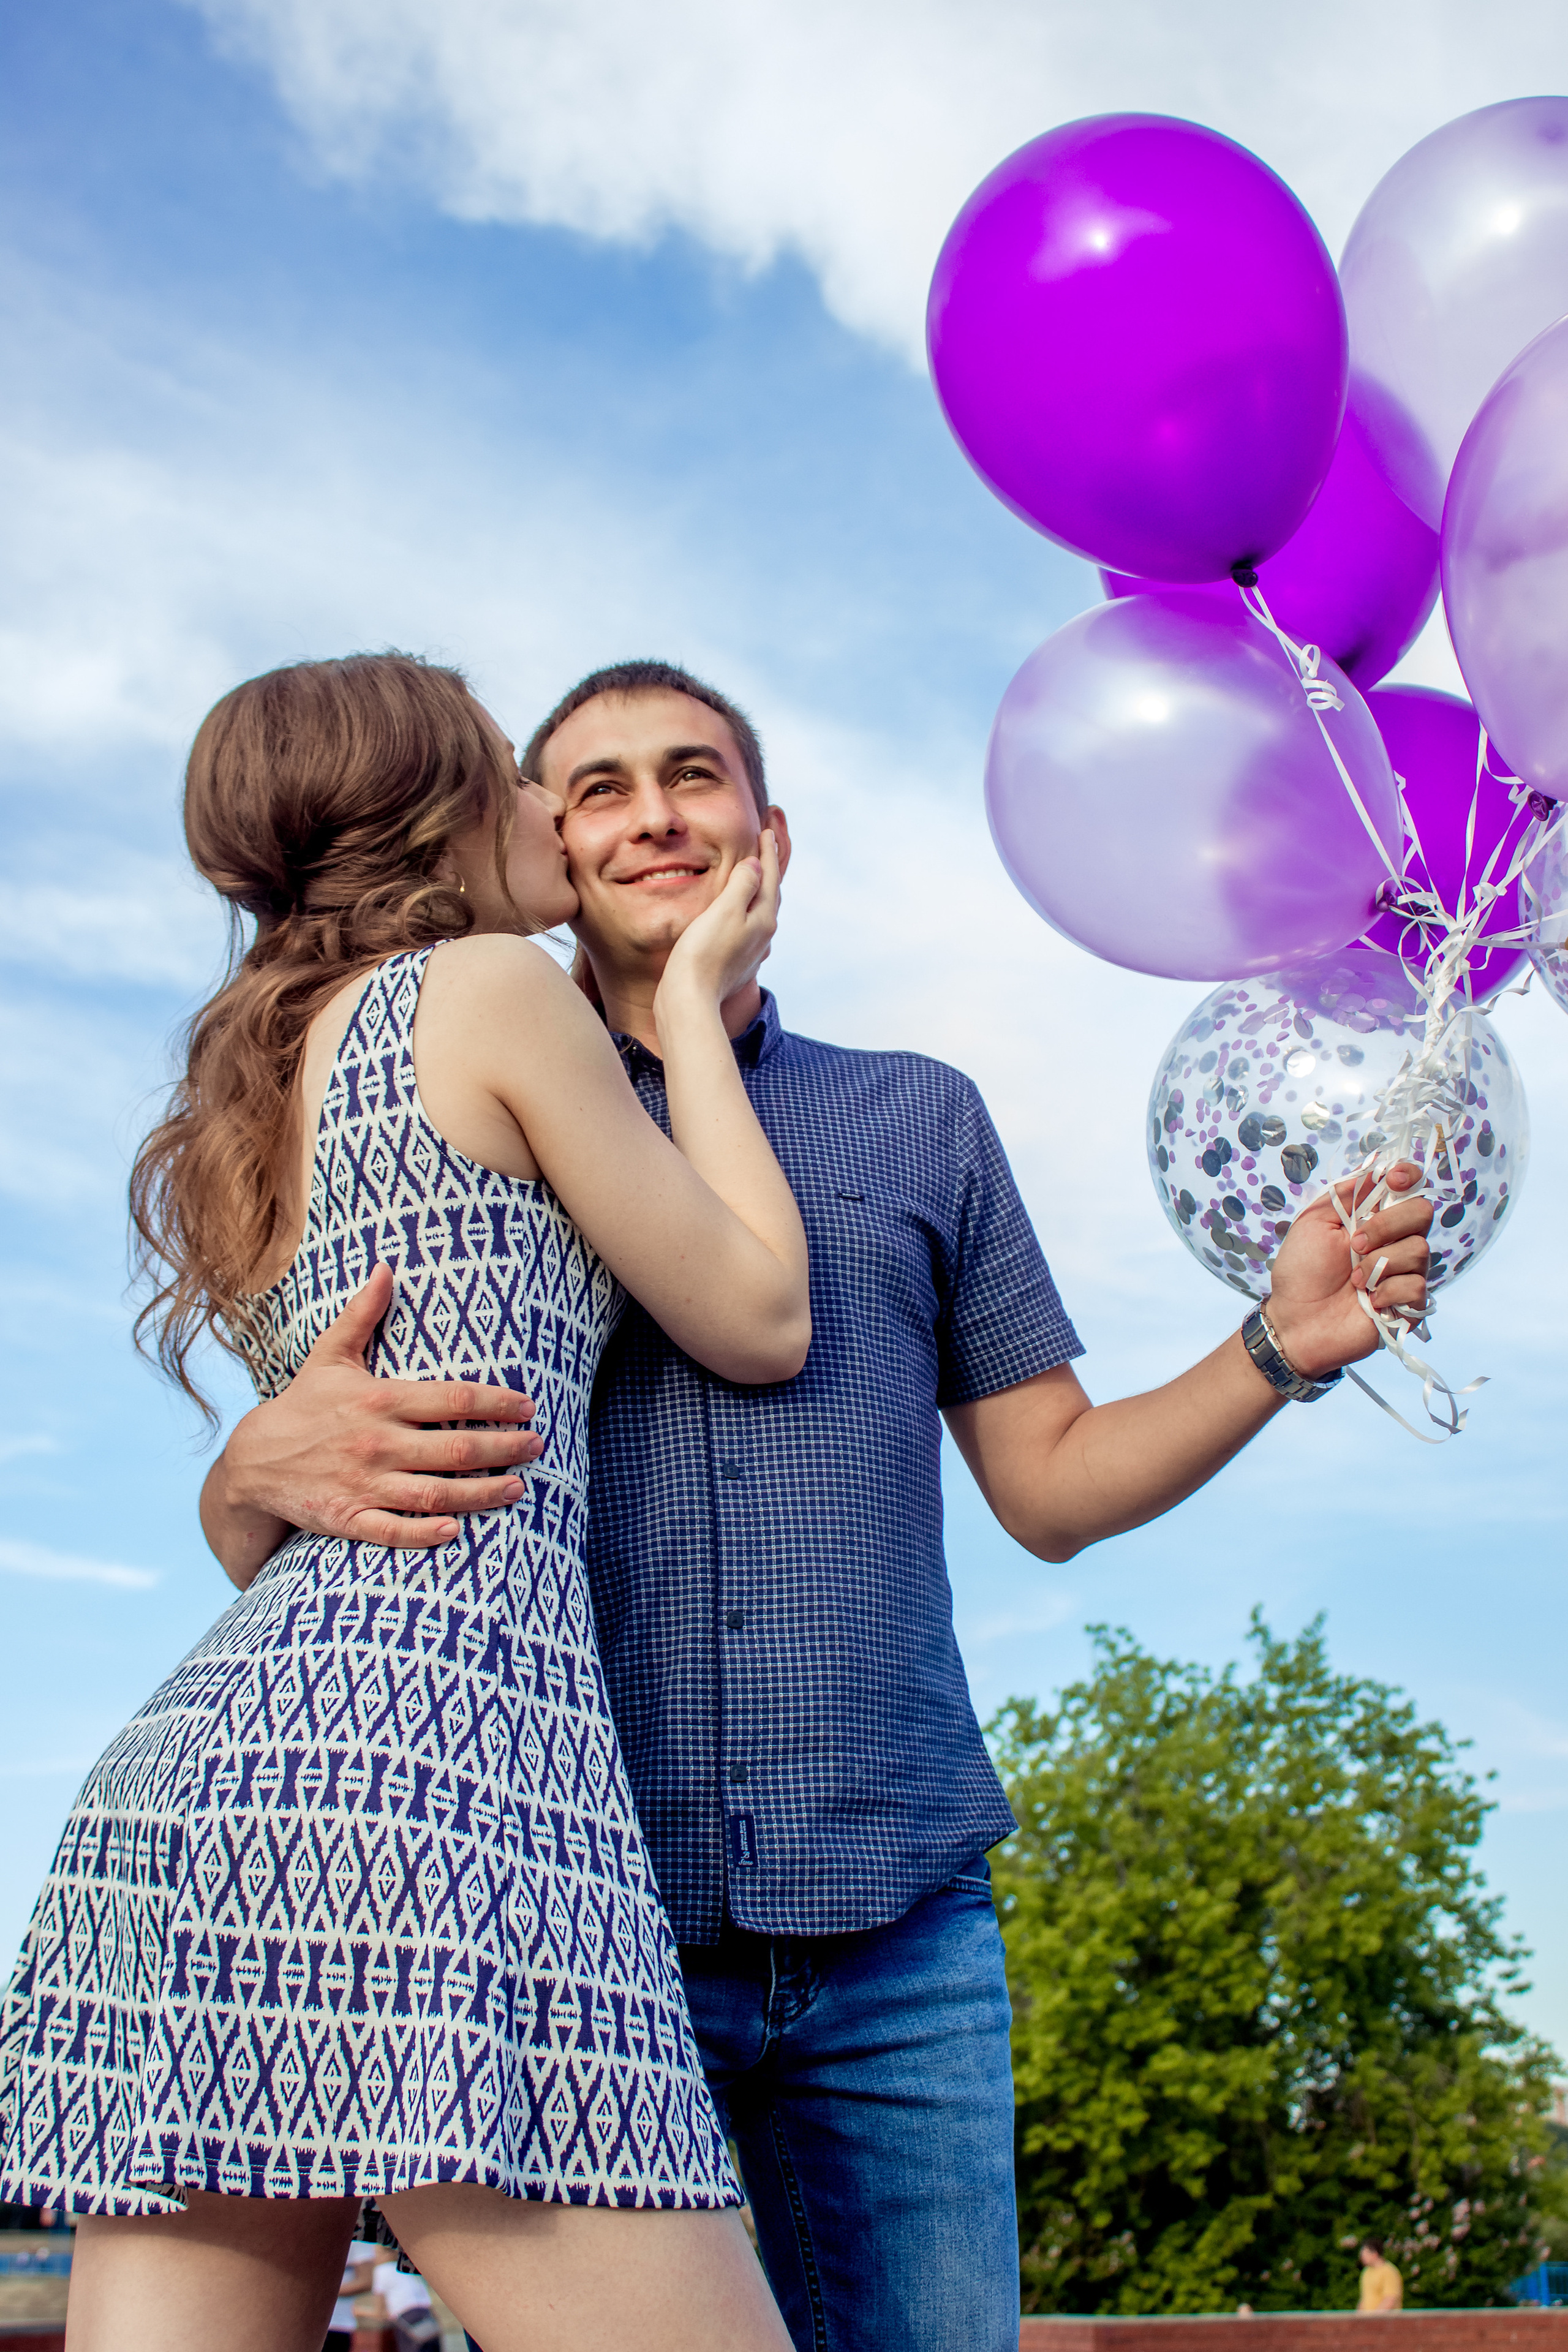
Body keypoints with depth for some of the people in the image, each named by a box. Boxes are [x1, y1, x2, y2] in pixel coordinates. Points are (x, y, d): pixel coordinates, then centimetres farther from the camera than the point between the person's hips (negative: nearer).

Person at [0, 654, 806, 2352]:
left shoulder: (252, 1082, 25)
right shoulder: (488, 987, 3)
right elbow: (760, 1320, 7)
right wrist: (695, 1007, 20)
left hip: (184, 1757, 9)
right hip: (436, 1716, -9)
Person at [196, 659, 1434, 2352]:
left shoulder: (920, 1120, 15)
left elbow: (1052, 1487, 15)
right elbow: (249, 1543, 7)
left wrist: (1282, 1345, 0)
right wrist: (271, 1462, -17)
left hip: (891, 1942, 2)